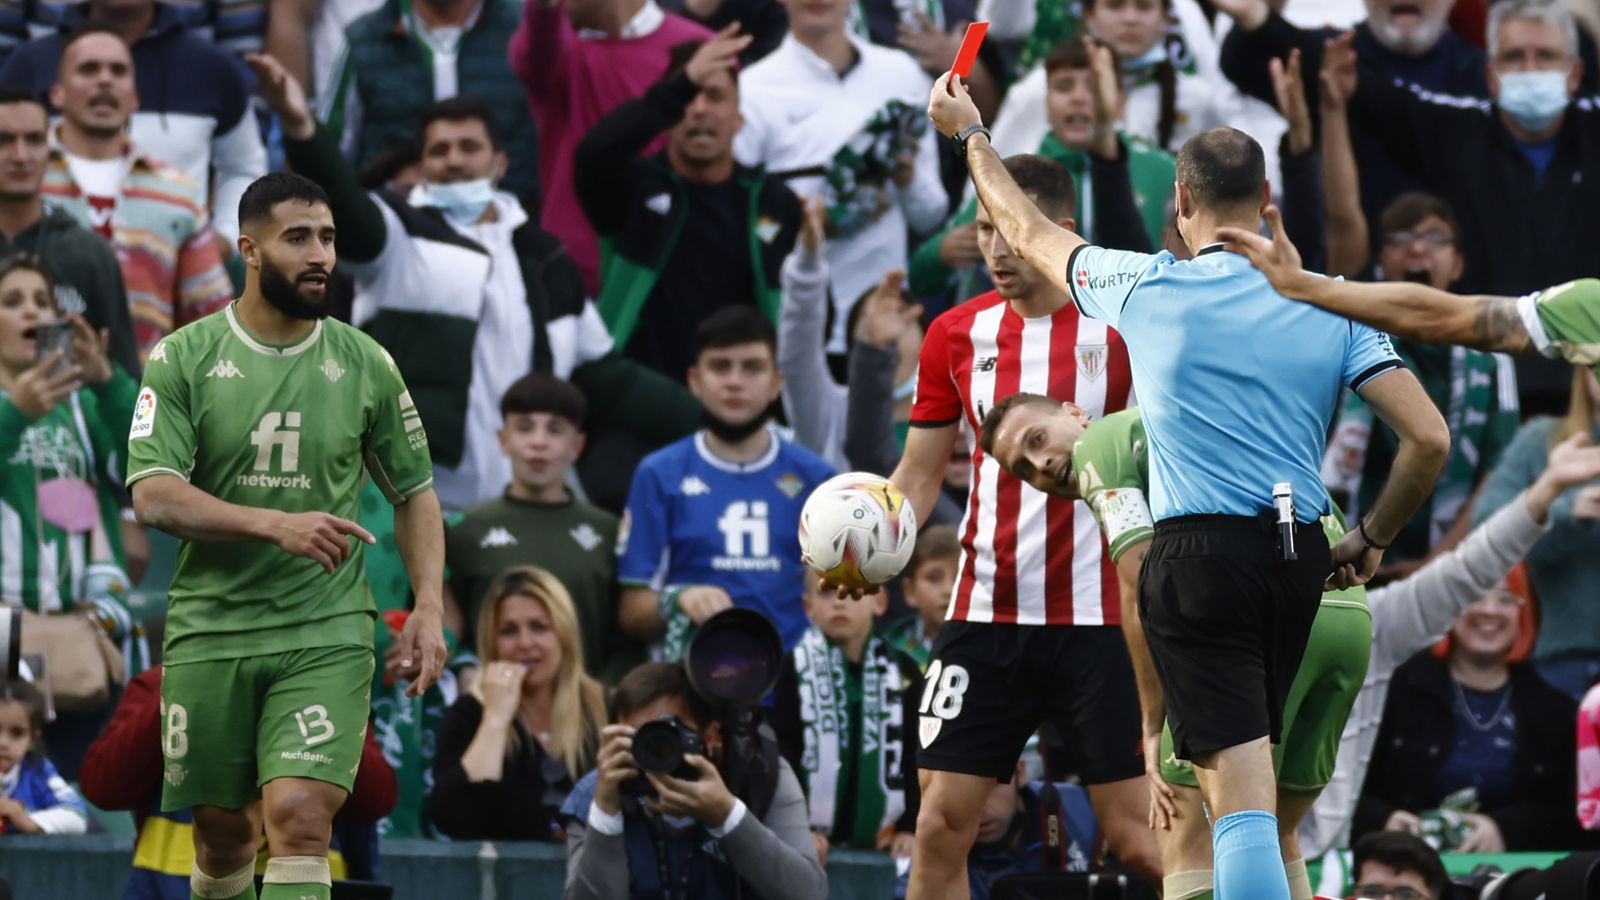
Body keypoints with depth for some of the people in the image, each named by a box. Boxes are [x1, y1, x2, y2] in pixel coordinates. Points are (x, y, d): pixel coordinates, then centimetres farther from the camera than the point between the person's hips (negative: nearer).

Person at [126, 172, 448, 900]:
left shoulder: (365, 364, 3)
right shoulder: (183, 359, -3)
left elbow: (414, 492, 14)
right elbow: (152, 495, -13)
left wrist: (429, 608, 0)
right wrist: (275, 524, -26)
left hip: (328, 632, 0)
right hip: (210, 631, 0)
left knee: (300, 815, -17)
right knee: (222, 833, 9)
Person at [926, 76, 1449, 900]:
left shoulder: (1145, 288, -3)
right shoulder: (1330, 307, 2)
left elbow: (1029, 234, 15)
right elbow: (1429, 437, -3)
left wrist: (970, 135, 32)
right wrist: (1372, 539, 13)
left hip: (1195, 554, -4)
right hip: (1299, 555, 4)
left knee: (1239, 793, -12)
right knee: (1254, 767, 21)